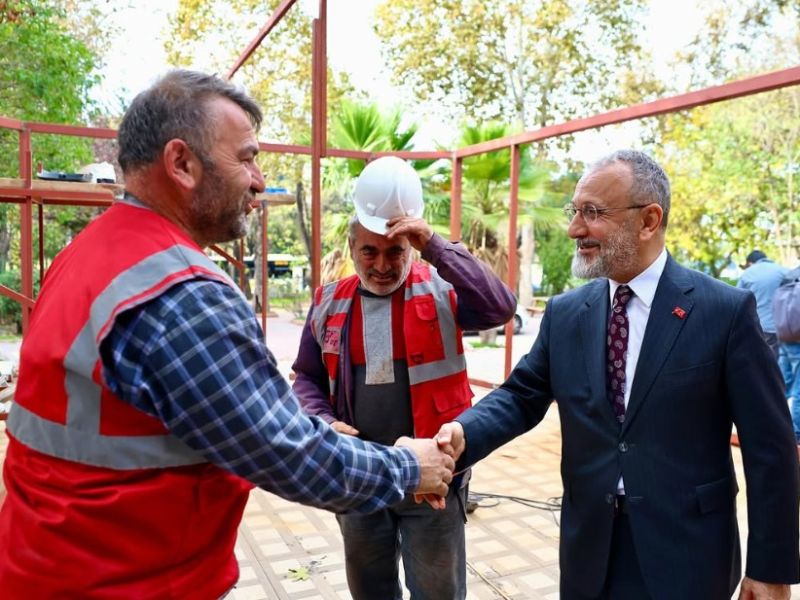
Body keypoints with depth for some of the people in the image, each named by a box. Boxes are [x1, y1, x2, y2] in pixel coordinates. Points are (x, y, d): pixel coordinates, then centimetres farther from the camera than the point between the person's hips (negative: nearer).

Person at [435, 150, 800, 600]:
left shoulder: (727, 310, -10)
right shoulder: (565, 313, 1)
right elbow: (522, 396, 2)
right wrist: (463, 434, -19)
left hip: (686, 553, -3)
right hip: (590, 546, 4)